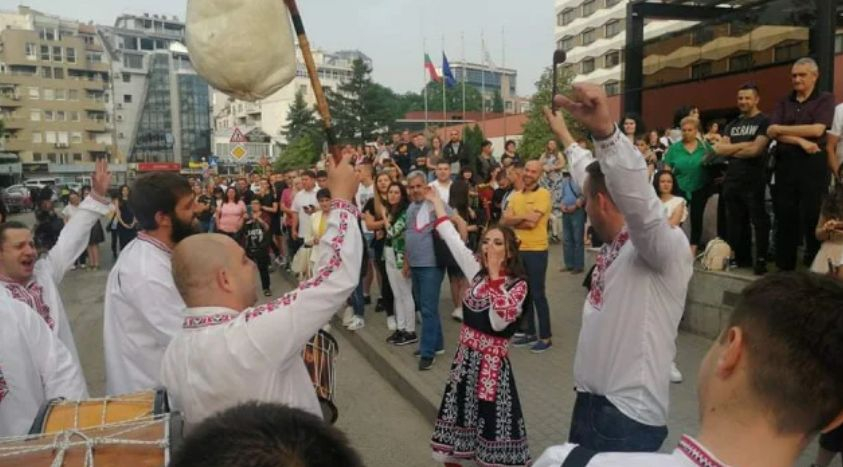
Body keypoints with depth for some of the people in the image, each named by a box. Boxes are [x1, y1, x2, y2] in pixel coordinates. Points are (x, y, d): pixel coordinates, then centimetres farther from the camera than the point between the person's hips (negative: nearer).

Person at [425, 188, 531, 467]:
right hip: (466, 355, 5)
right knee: (460, 412, 14)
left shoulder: (518, 284, -11)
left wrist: (495, 275, -23)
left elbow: (500, 322, -25)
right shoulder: (477, 271, 2)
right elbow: (453, 239, 5)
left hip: (491, 361, -5)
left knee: (493, 420, 1)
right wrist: (437, 201, 7)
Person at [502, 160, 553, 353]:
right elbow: (504, 220, -1)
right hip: (518, 249, 7)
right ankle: (530, 333, 25)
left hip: (536, 251, -7)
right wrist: (523, 217, -16)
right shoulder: (516, 195, 10)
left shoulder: (543, 194, -10)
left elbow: (531, 223, -19)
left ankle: (545, 337, 9)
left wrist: (513, 220, -4)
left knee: (537, 294, -2)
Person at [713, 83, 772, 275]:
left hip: (754, 181, -7)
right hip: (732, 180, 7)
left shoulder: (764, 122, -4)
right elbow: (719, 149, 3)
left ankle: (761, 260, 3)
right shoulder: (732, 125, 16)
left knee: (759, 221, -2)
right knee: (736, 222, 12)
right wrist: (743, 145, -9)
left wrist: (731, 150, -3)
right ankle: (741, 258, 22)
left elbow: (755, 150, -16)